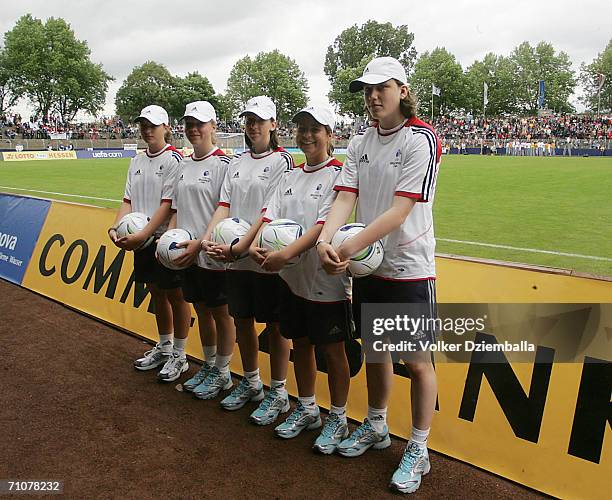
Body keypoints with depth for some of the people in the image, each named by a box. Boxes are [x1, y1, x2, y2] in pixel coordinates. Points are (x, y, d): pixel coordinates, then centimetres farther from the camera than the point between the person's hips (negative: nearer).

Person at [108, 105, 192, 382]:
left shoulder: (174, 159, -10)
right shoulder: (137, 161, 12)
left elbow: (168, 203, -16)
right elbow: (128, 200, 9)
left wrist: (143, 234, -22)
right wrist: (116, 228, -8)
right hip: (142, 240, 7)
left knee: (175, 295, 4)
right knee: (156, 293, 17)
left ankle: (179, 356, 17)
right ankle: (163, 347, 34)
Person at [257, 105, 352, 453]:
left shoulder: (338, 174, -10)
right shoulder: (291, 177, 11)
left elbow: (324, 225, -21)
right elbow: (269, 217, 2)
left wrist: (287, 254, -32)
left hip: (326, 277, -6)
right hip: (293, 276, 7)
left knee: (332, 348, 6)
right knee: (300, 342, 17)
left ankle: (338, 418, 24)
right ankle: (307, 410, 36)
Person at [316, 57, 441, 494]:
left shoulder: (420, 140, -11)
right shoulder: (360, 145, 8)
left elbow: (399, 212, -20)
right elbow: (345, 200, -3)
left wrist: (350, 248, -26)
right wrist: (324, 240, -22)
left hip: (409, 267, -6)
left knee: (417, 360, 4)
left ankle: (418, 449, 22)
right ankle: (376, 427, 38)